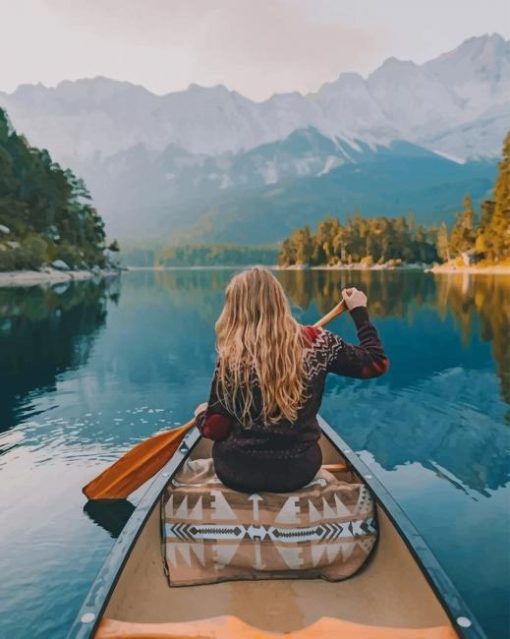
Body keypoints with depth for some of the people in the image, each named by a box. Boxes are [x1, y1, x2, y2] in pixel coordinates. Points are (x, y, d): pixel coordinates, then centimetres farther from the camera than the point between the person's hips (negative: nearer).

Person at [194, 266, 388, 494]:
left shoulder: (232, 357, -18)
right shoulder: (316, 342, -13)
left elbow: (215, 430, -11)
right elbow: (376, 362, -2)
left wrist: (201, 415, 11)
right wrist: (359, 311, 9)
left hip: (238, 472, -2)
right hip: (299, 471, 2)